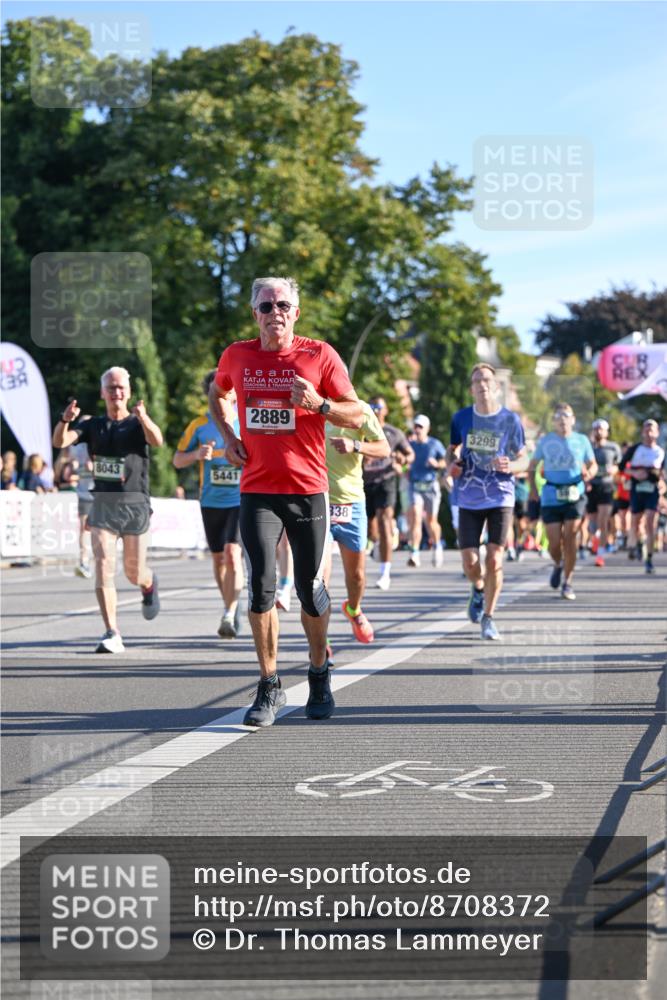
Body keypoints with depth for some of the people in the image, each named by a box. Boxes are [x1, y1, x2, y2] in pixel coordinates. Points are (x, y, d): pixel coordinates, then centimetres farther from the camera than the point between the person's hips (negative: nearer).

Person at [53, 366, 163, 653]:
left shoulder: (138, 424, 2)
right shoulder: (93, 425, 9)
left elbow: (157, 441, -20)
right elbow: (60, 441, -5)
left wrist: (143, 417, -41)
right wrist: (65, 420, -27)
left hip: (135, 504, -1)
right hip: (103, 505, 1)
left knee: (134, 573, 6)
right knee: (104, 567, -13)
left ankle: (149, 585, 44)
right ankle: (112, 634, -12)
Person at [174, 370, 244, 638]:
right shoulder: (199, 425, 2)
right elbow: (177, 460, 7)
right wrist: (197, 454, -13)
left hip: (241, 500, -3)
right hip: (211, 502, 3)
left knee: (232, 554, -19)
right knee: (218, 558, 13)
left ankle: (229, 616, -20)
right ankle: (232, 607, 32)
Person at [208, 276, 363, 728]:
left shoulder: (319, 355, -3)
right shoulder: (237, 356, 5)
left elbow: (356, 414, 1)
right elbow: (218, 394, 26)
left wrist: (319, 405, -18)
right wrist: (228, 437, 10)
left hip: (308, 490, -1)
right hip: (257, 491, 1)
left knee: (311, 589, 5)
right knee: (261, 585, -8)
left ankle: (320, 674, 28)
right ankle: (270, 687, 2)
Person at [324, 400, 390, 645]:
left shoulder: (358, 408, -1)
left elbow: (384, 449, -3)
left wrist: (355, 446, -22)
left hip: (351, 500, 1)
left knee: (356, 573, 14)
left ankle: (354, 610, 45)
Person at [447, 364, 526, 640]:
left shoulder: (510, 420, -4)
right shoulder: (461, 418, 1)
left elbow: (523, 460, 3)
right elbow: (453, 448, 17)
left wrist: (509, 466, -20)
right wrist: (451, 466, -5)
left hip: (501, 498, -2)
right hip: (469, 500, 2)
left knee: (494, 560, -8)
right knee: (469, 562, 0)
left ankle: (488, 618, 9)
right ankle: (479, 589, 37)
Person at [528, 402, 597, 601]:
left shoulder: (582, 440, 7)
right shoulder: (545, 441, 7)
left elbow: (593, 464, 14)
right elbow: (532, 465, 13)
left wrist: (589, 473, -9)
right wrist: (533, 487, -2)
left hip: (575, 494, -1)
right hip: (551, 496, 1)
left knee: (570, 537, -9)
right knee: (554, 541, -3)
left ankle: (567, 583, 2)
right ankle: (558, 565, 32)